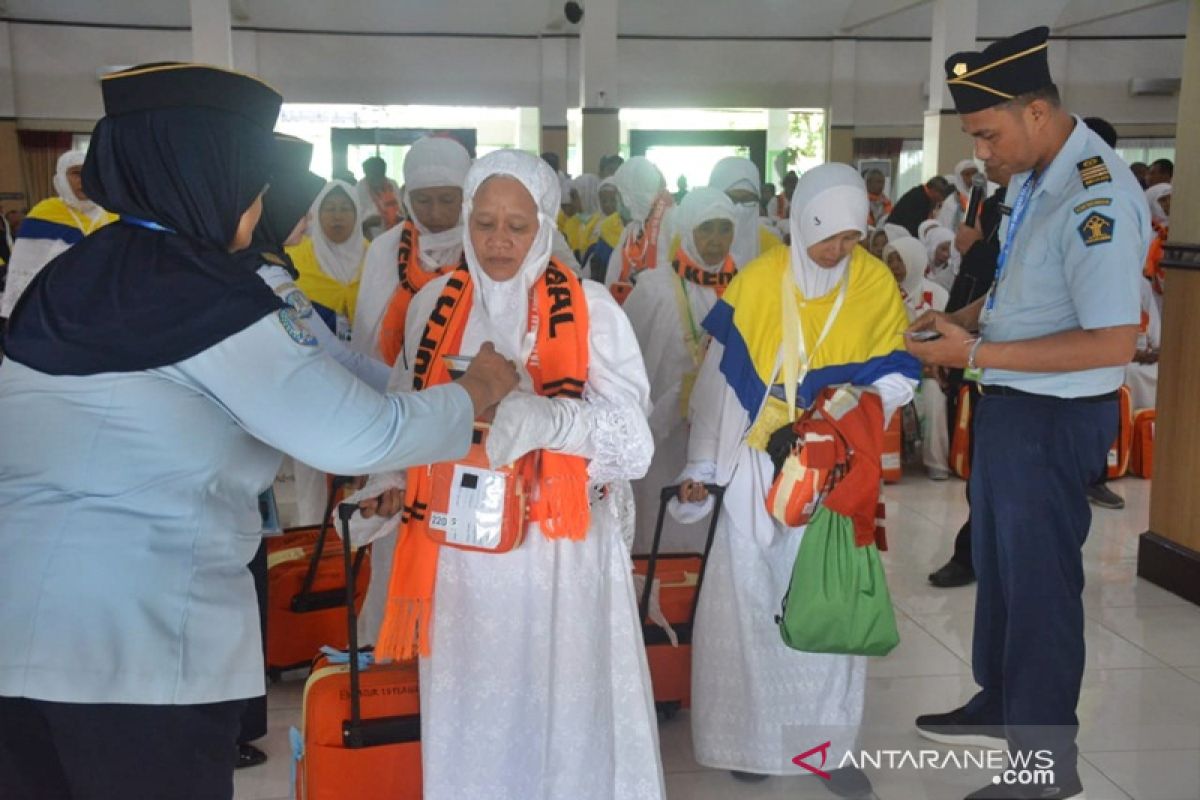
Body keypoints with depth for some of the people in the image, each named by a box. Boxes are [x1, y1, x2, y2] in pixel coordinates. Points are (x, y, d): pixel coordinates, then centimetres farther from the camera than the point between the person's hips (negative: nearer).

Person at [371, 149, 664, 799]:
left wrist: (548, 417, -28)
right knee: (467, 717, 11)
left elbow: (634, 443, -13)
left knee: (562, 713, 4)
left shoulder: (589, 312, -5)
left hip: (559, 547, -2)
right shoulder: (434, 305, 5)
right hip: (458, 547, 3)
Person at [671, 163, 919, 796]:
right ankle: (751, 736, 21)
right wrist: (701, 465, 0)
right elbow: (717, 380, -1)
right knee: (749, 602, 6)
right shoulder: (757, 280, -6)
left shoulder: (877, 284, -4)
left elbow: (893, 375, 2)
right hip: (756, 467, 0)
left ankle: (832, 743, 19)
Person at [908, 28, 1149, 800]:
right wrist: (963, 317, 1)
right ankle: (1001, 703, 43)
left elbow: (1112, 341, -28)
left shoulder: (1097, 196, -24)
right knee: (998, 561, 22)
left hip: (1054, 417, -9)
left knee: (1039, 577, 5)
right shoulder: (1031, 180, 4)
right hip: (1010, 403, 9)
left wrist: (978, 353, -25)